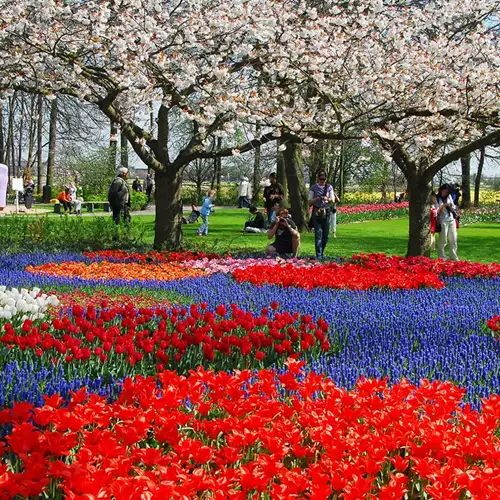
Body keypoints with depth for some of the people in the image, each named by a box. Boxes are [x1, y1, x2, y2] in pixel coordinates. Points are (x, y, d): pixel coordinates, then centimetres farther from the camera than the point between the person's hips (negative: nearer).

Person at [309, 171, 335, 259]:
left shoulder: (329, 187, 9)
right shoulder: (314, 188, 5)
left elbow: (333, 200, 7)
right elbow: (309, 202, 6)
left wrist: (327, 199, -15)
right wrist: (316, 199, -15)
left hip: (327, 212, 2)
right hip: (316, 212, -2)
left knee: (326, 234, 3)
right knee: (318, 234, -9)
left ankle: (322, 252, 23)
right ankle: (318, 255, -9)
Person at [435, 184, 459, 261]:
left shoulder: (449, 196, 13)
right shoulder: (437, 199, -2)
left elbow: (454, 208, 17)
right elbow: (437, 211, -7)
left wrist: (451, 206, -4)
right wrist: (443, 206, -21)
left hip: (451, 220, 6)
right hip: (443, 221, -6)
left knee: (453, 240, 6)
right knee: (443, 241, -5)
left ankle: (454, 258, 14)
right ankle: (442, 259, 0)